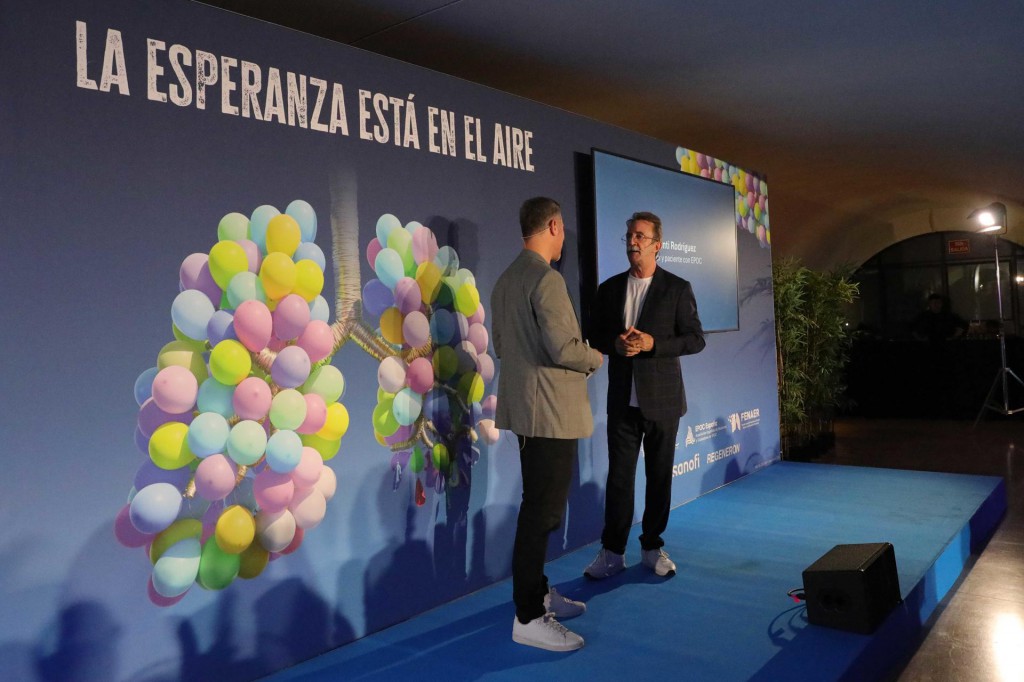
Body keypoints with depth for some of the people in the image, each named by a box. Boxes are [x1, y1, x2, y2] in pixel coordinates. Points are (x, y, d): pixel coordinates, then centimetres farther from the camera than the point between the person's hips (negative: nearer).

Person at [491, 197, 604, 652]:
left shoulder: (505, 280, 12)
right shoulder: (546, 279, -17)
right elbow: (562, 348, -22)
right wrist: (594, 358, -4)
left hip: (524, 407, 10)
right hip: (551, 410, -10)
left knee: (539, 507, 19)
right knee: (542, 512, -3)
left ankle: (538, 593, 31)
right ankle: (528, 618, 5)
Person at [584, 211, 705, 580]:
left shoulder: (677, 288, -1)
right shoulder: (609, 288, 8)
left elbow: (695, 339, -4)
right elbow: (596, 337, 11)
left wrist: (652, 343, -17)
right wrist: (615, 343, -11)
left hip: (662, 399, -1)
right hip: (622, 398, 2)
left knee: (660, 476, 8)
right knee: (618, 476, 2)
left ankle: (653, 548, 22)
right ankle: (612, 552, 12)